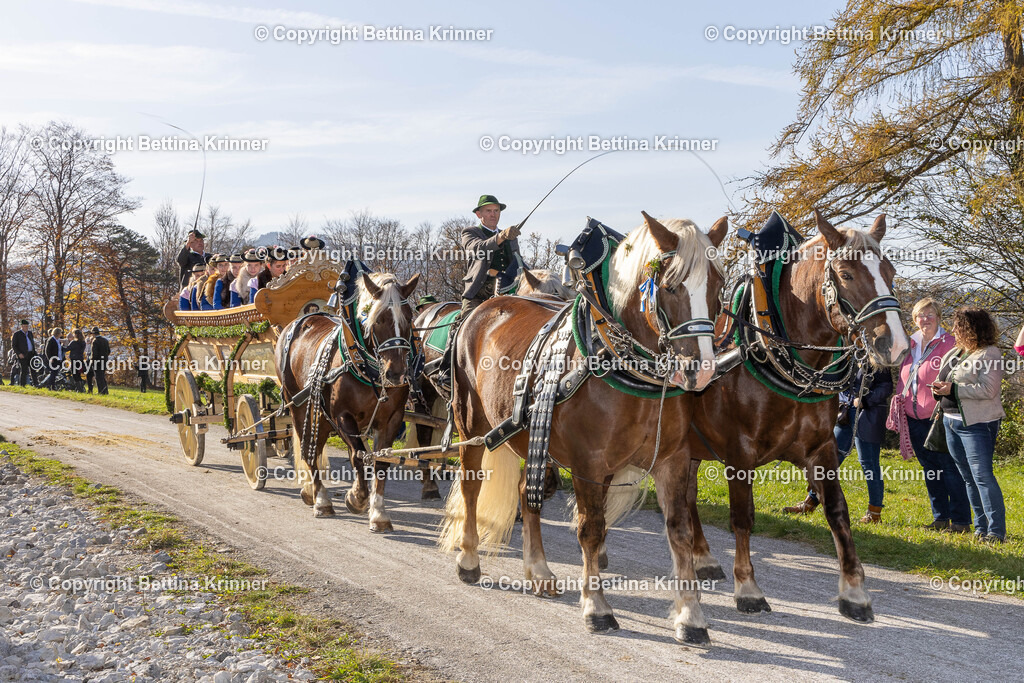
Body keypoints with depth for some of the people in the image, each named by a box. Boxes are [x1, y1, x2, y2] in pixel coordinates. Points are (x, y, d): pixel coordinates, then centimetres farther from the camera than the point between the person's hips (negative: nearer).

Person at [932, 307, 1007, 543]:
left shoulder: (989, 354, -10)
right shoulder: (953, 353, 15)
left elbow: (988, 390, -20)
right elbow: (944, 382, 27)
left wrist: (953, 389, -19)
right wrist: (939, 389, 4)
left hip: (977, 424, -8)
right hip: (952, 422, 9)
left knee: (982, 476, -11)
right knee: (969, 478, 11)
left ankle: (997, 531, -8)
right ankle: (981, 528, 18)